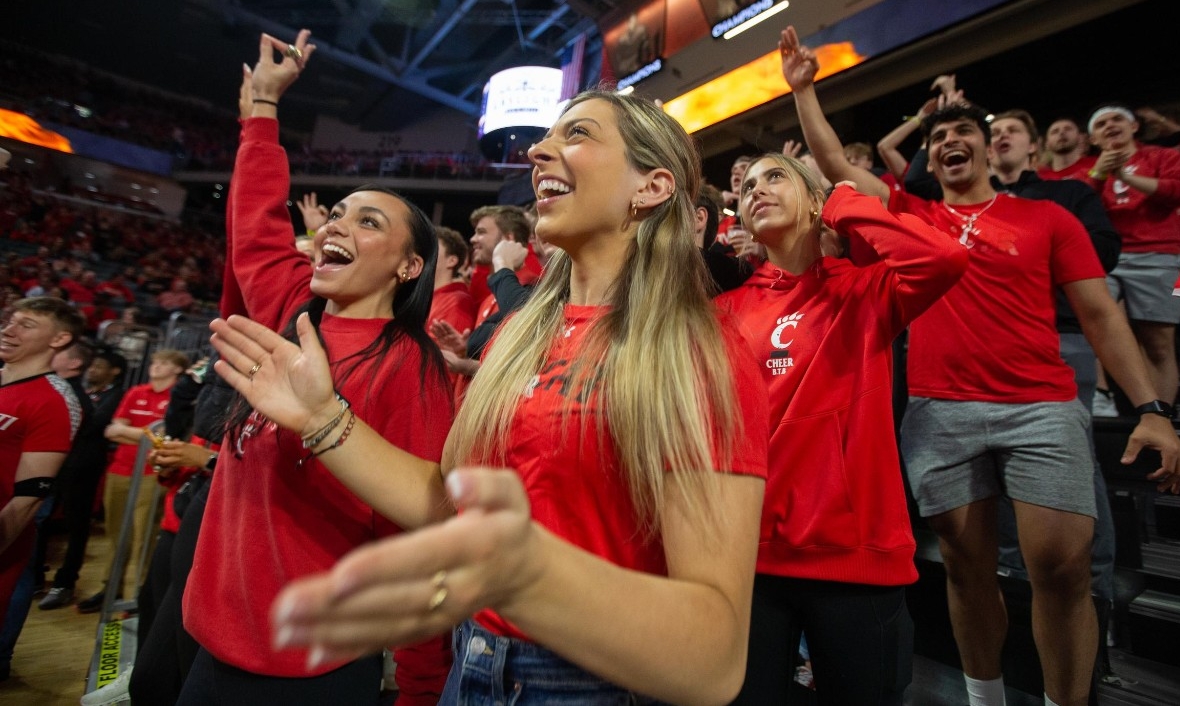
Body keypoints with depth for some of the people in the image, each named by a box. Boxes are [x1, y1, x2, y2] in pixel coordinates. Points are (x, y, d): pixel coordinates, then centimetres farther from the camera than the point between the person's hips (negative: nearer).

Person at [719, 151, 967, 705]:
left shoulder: (862, 290, 0)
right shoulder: (729, 308, 6)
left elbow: (946, 258, -20)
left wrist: (842, 205, -5)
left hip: (853, 551, -2)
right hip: (748, 552, 2)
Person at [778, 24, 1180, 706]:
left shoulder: (1047, 216, 9)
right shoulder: (911, 216, 11)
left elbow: (1101, 315, 6)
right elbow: (835, 162, 12)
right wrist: (804, 87, 12)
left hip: (1042, 407, 0)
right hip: (939, 412, 1)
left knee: (1064, 567, -3)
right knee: (967, 564, 9)